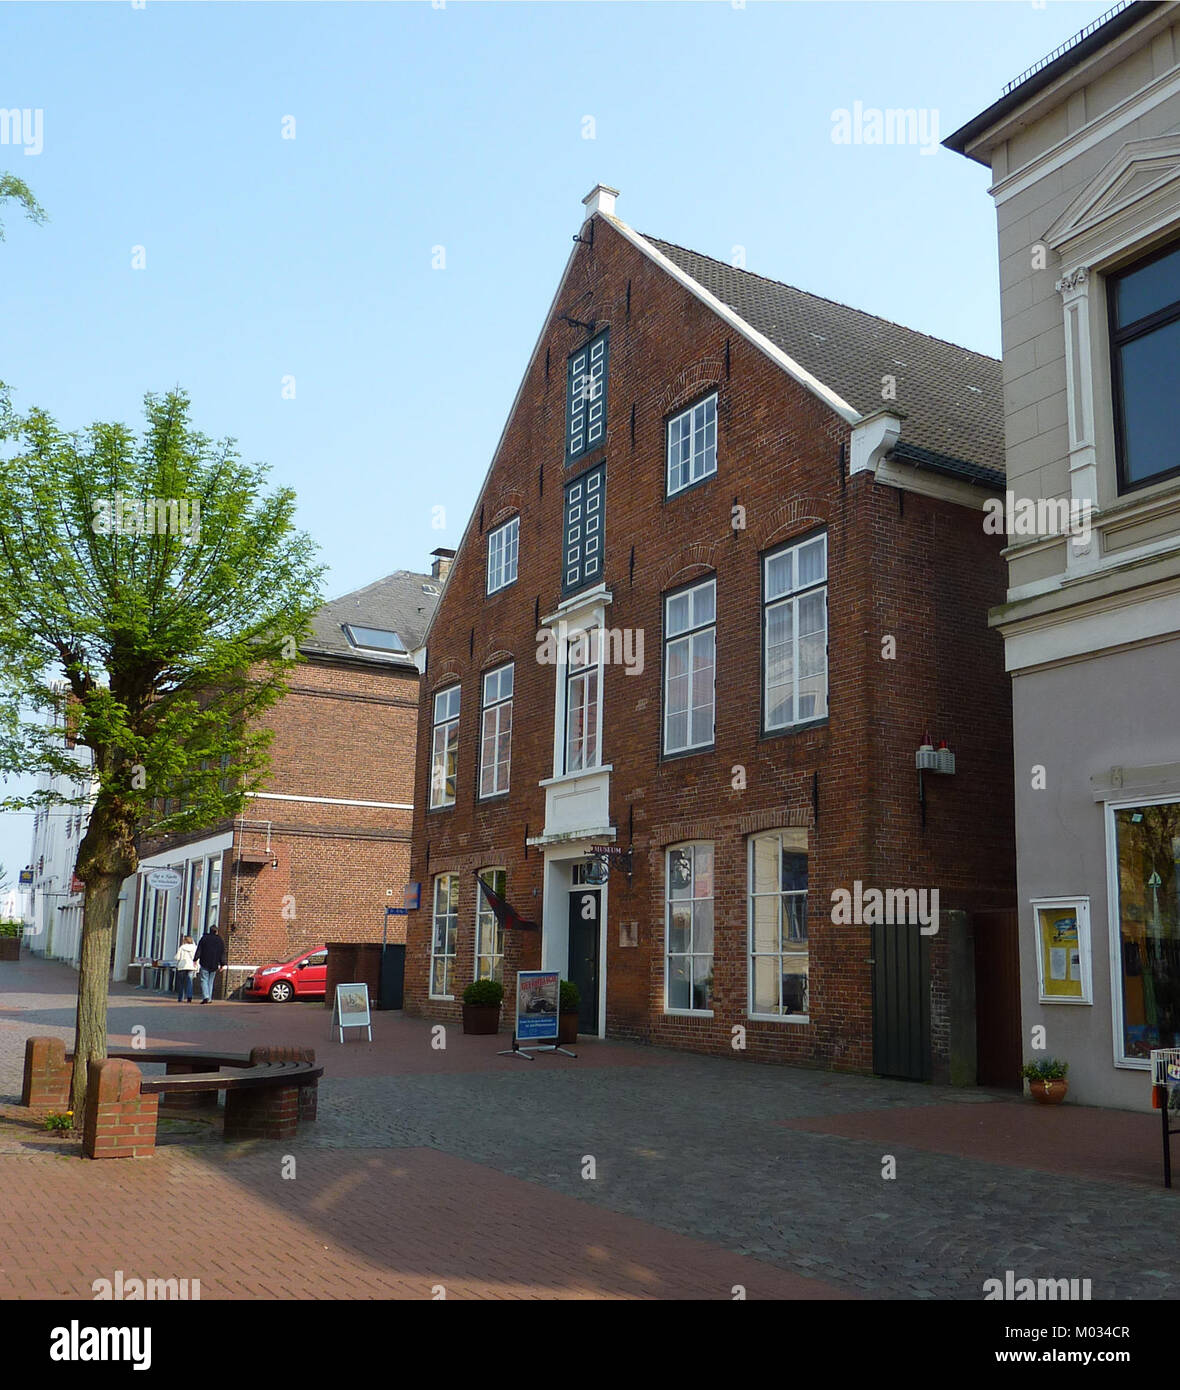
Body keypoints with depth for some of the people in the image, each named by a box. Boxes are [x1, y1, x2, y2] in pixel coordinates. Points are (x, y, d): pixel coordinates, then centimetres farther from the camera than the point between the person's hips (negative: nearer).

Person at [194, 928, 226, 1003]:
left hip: (205, 963, -3)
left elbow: (199, 950, -4)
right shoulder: (220, 940, 8)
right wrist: (222, 964, 11)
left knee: (204, 980, -3)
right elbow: (222, 953, 9)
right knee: (211, 981, 10)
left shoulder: (204, 938, 1)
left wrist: (196, 959, -4)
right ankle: (209, 998, 8)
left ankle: (205, 997, -20)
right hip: (214, 965, 3)